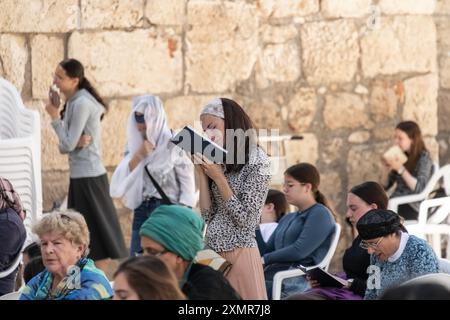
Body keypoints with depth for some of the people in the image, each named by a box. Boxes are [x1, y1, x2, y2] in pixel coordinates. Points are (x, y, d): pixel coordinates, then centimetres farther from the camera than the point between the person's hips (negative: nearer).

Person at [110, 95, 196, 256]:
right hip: (141, 212, 5)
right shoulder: (134, 144, 8)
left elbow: (188, 184, -6)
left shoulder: (173, 145, -7)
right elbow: (118, 187, 1)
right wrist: (137, 157, -11)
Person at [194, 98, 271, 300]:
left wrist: (218, 177, -13)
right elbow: (208, 215, 8)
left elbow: (245, 219, -13)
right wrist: (202, 173, 2)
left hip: (239, 253, -6)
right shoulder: (219, 161, 12)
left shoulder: (256, 161, -8)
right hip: (213, 253, 6)